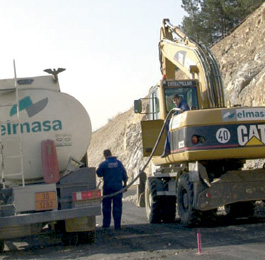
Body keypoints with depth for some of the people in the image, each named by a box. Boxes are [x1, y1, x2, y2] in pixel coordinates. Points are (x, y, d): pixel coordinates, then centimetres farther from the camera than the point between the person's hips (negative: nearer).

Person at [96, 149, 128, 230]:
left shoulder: (103, 164, -7)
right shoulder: (119, 163, 2)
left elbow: (99, 174, 0)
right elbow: (124, 175, 4)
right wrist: (125, 184, 13)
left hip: (107, 187, -1)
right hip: (118, 187, 1)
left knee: (106, 206, 10)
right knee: (117, 206, 3)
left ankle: (106, 223, 10)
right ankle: (117, 225, 1)